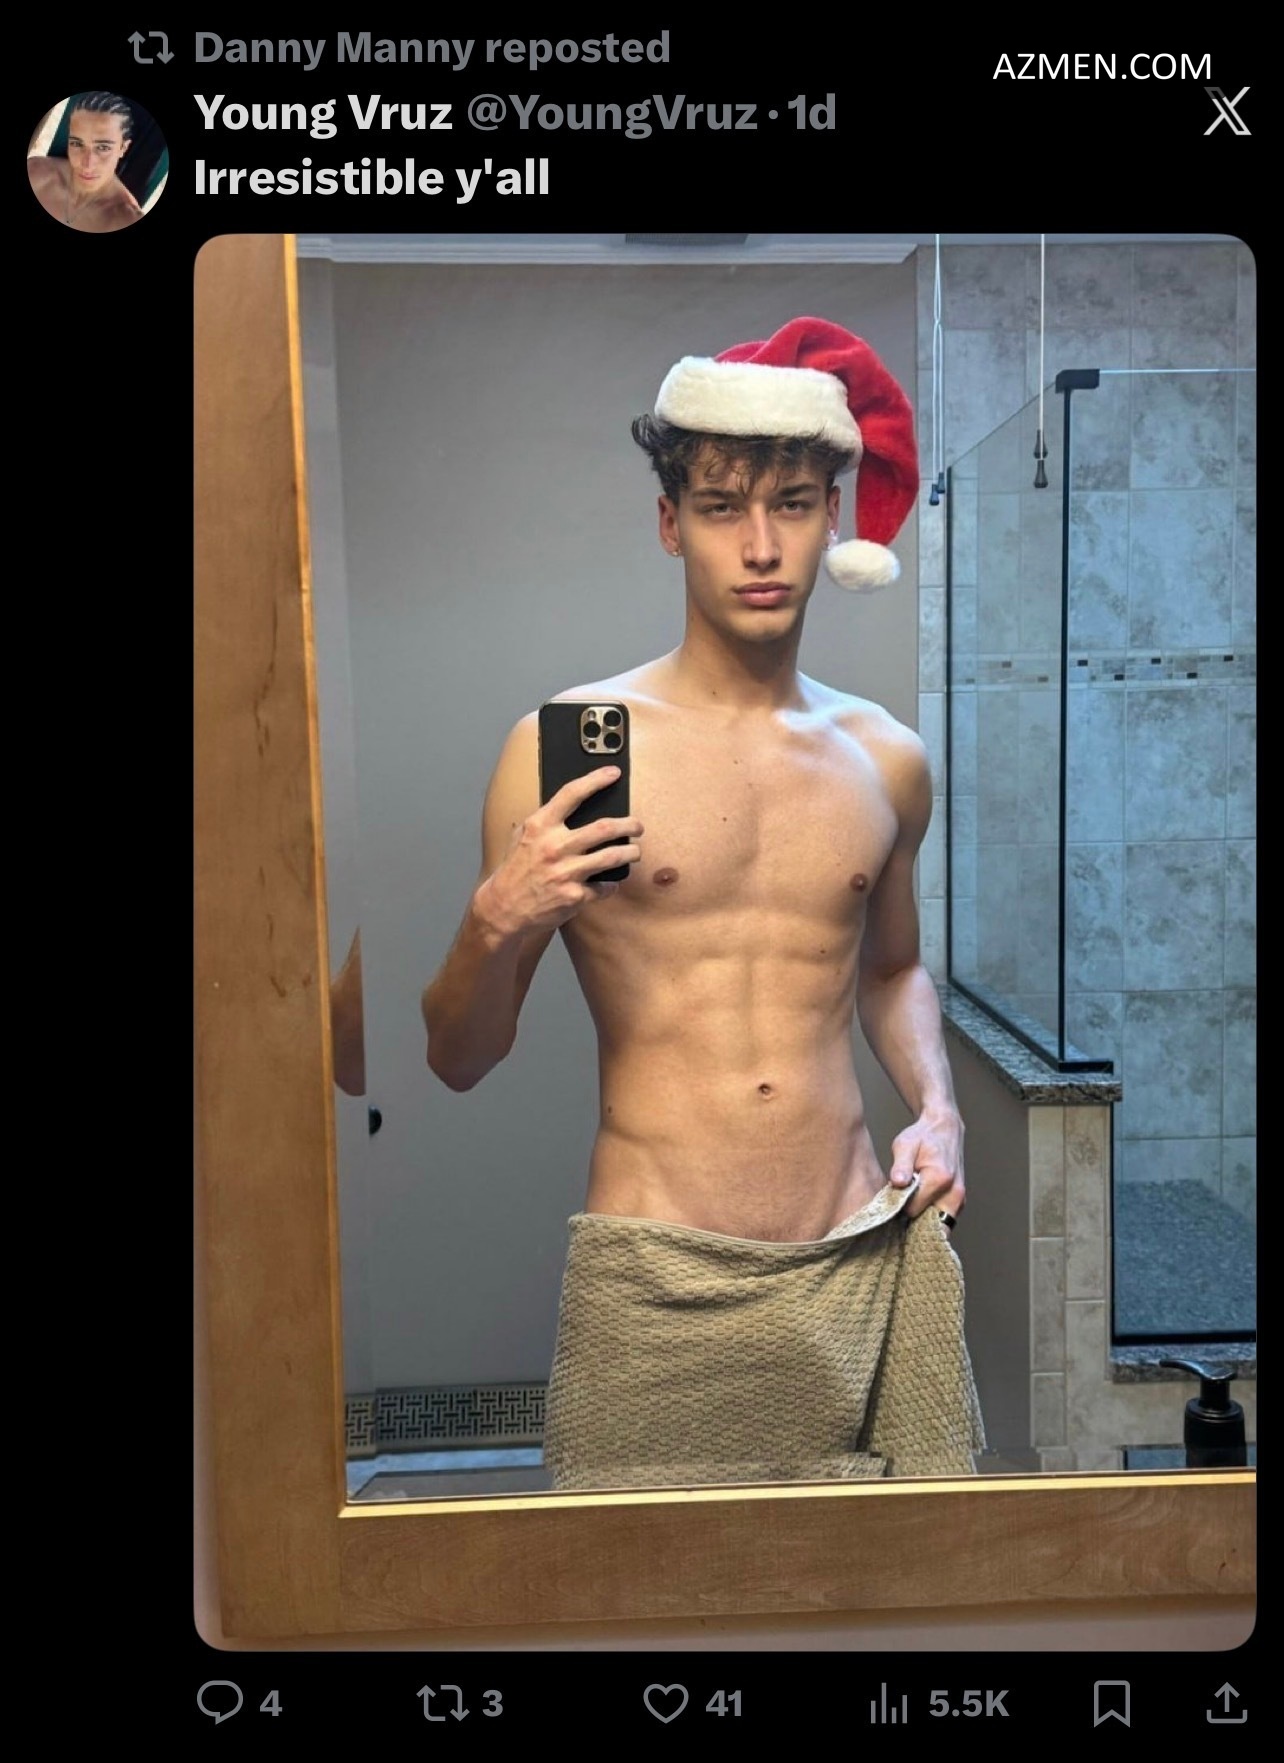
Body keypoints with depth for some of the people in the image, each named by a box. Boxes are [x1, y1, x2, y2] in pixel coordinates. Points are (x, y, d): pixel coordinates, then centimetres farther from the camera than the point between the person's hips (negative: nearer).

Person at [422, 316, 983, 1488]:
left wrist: (937, 1110, 9)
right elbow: (459, 1061, -2)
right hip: (659, 1288, -3)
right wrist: (494, 926, -21)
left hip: (870, 1263, 4)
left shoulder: (884, 760, 7)